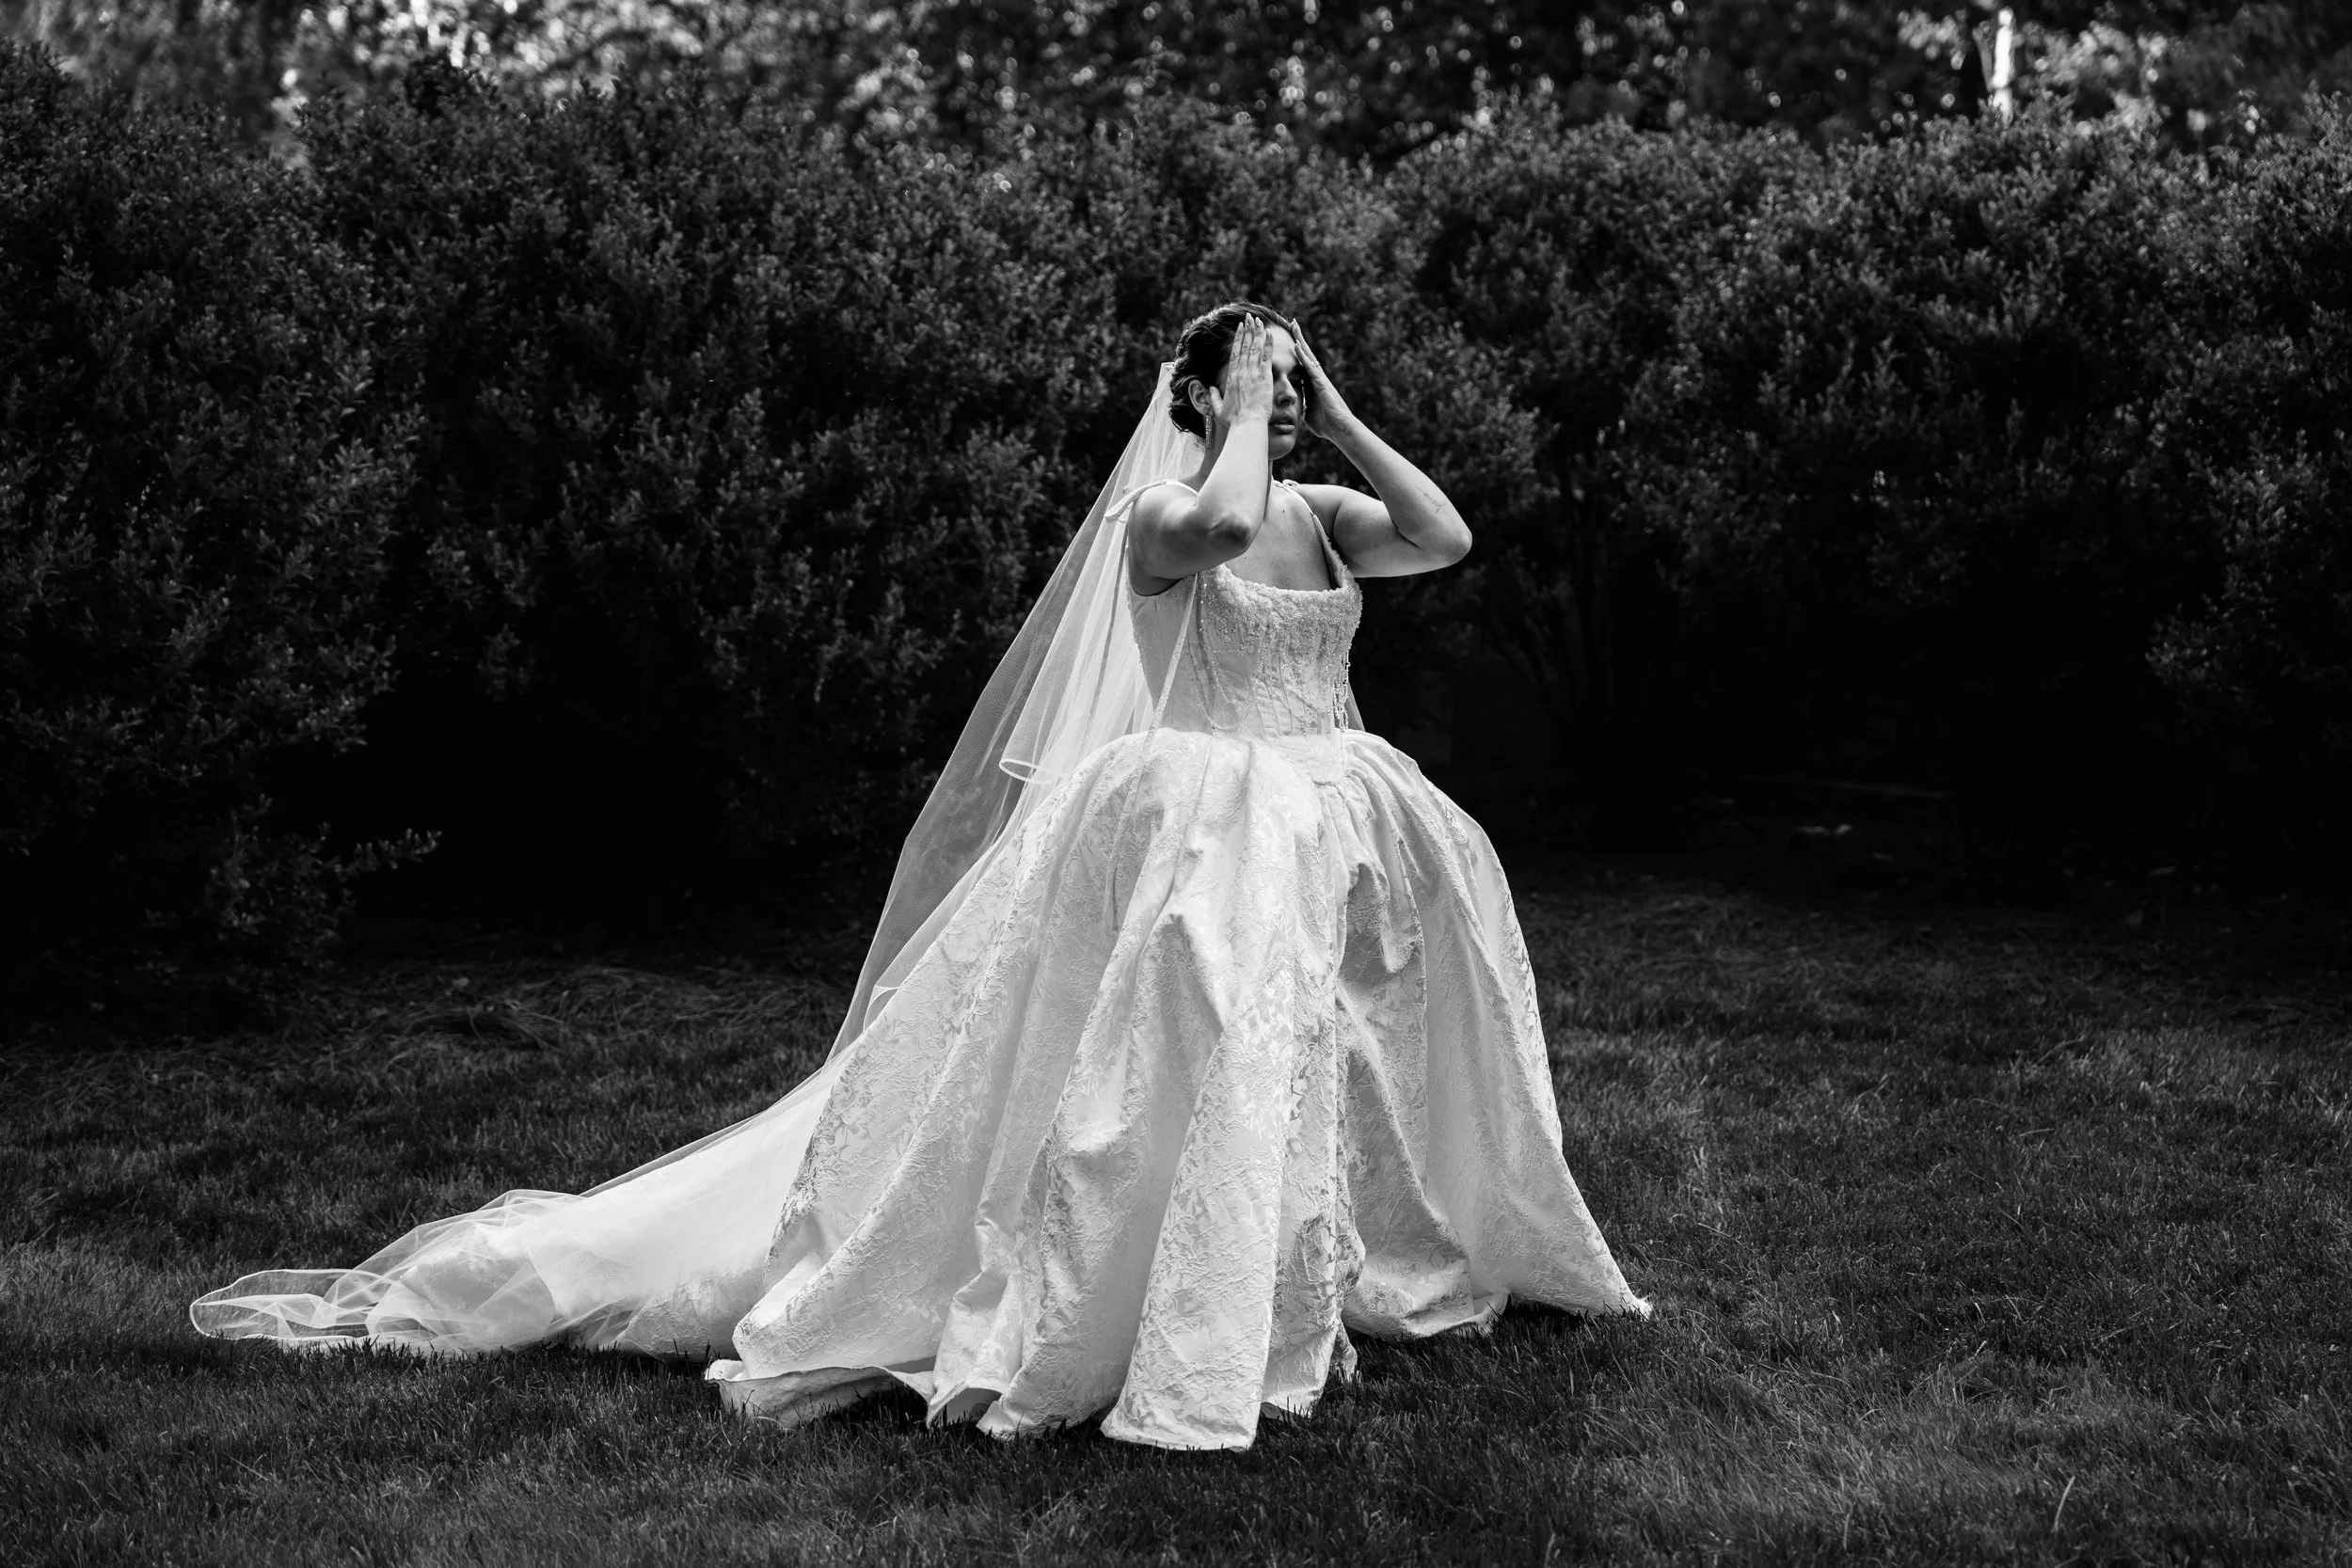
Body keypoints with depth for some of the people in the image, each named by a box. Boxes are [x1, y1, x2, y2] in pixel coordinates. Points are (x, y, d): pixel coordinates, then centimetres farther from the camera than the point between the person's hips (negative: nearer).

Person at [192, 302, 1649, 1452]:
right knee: (1223, 1043, -22)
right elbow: (1222, 522, -32)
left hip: (1340, 824, 8)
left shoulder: (1321, 515, 13)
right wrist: (1245, 414, -16)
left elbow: (1448, 538, 0)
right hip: (1214, 822, -8)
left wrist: (1342, 419, 0)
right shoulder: (1157, 515, -8)